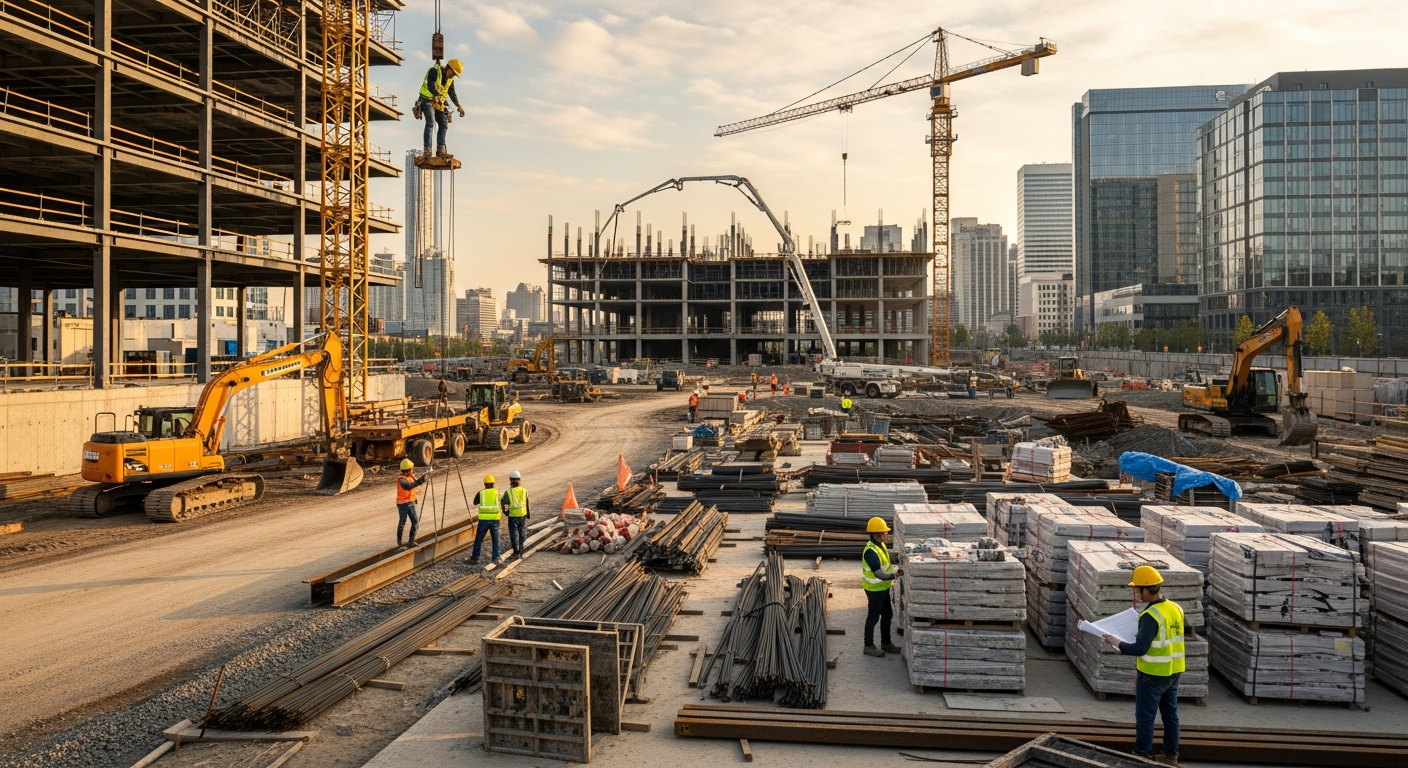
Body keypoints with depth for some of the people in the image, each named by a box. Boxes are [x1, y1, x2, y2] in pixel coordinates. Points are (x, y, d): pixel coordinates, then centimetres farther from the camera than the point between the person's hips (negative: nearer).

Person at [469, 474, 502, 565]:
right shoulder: (497, 492, 4)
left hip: (484, 519, -1)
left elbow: (475, 503, 19)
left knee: (478, 539, 10)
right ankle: (496, 559, 6)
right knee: (495, 540, 11)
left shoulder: (481, 493, 1)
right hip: (495, 519, 1)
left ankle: (474, 558, 12)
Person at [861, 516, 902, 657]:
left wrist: (896, 570, 5)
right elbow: (878, 573, -33)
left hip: (883, 587, 9)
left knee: (887, 614, 18)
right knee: (873, 617, 3)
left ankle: (886, 643, 33)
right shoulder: (871, 552, -27)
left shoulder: (881, 545, 3)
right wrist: (893, 576, -47)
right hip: (874, 589, -9)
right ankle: (869, 646, 17)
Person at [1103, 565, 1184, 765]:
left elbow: (1140, 649, -25)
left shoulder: (1151, 616, -23)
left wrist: (1117, 643, -13)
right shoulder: (1176, 609, 1)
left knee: (1145, 718, 5)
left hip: (1153, 674, -8)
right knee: (1170, 715, 16)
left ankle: (1143, 756, 13)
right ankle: (1171, 756, 25)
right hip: (1173, 672, 8)